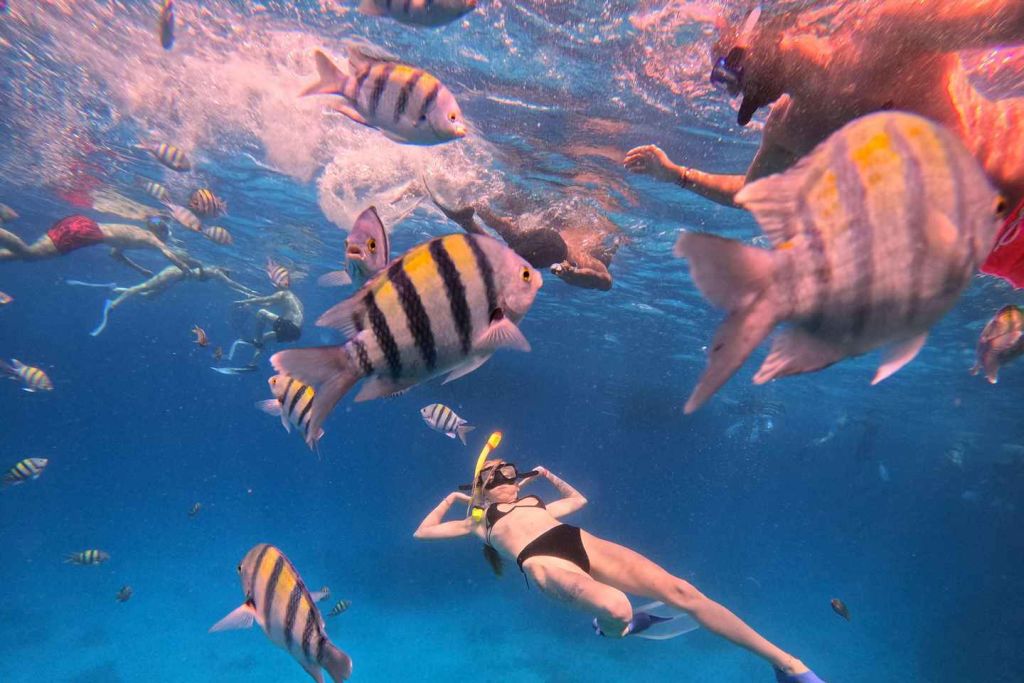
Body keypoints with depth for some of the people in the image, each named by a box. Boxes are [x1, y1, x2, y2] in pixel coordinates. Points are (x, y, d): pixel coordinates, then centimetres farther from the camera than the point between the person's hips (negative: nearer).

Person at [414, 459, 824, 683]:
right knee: (616, 609, -39)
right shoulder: (478, 522, 25)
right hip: (542, 562, -5)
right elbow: (423, 531, 26)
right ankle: (611, 628, 0)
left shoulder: (535, 504, 36)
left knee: (680, 591, -10)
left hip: (583, 543, 5)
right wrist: (451, 498, 33)